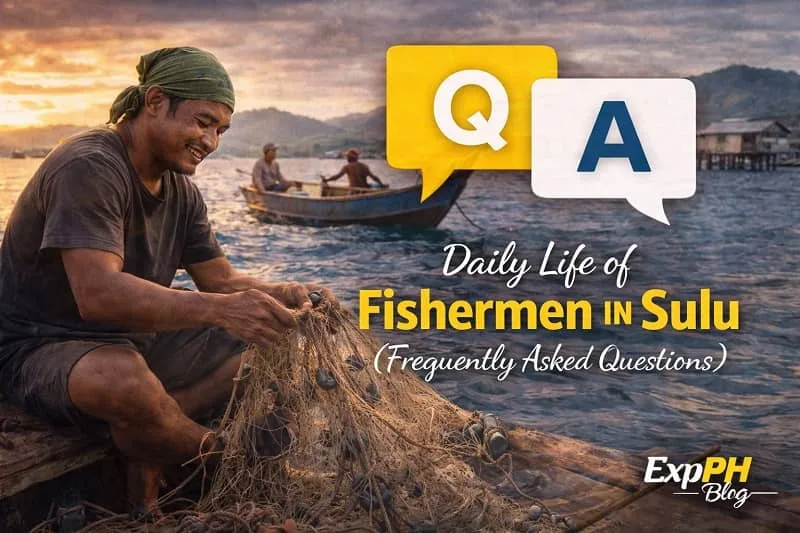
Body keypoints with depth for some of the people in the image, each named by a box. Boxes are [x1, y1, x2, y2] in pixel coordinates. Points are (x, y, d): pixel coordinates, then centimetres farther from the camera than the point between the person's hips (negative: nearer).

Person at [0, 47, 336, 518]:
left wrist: (284, 295, -15)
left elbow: (222, 279, 7)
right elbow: (97, 294, -34)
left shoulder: (181, 192, 6)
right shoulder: (90, 167, -22)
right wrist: (219, 309, -44)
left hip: (132, 343, 9)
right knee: (121, 377, -42)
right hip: (42, 350, -8)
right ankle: (218, 461, -10)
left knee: (269, 341, -2)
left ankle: (150, 459, -14)